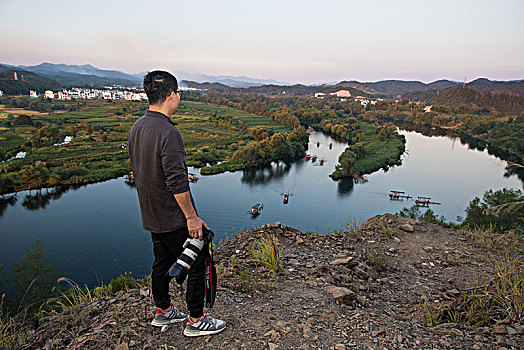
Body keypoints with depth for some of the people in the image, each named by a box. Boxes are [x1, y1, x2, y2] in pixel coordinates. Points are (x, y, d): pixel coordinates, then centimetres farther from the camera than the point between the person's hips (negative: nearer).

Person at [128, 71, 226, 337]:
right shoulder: (168, 133, -24)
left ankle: (163, 311, 38)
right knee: (197, 262, 5)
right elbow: (177, 182, -26)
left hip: (151, 215, 9)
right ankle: (196, 320, 18)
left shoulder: (136, 128, 5)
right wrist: (191, 217, -18)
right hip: (174, 217, -9)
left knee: (162, 260, 22)